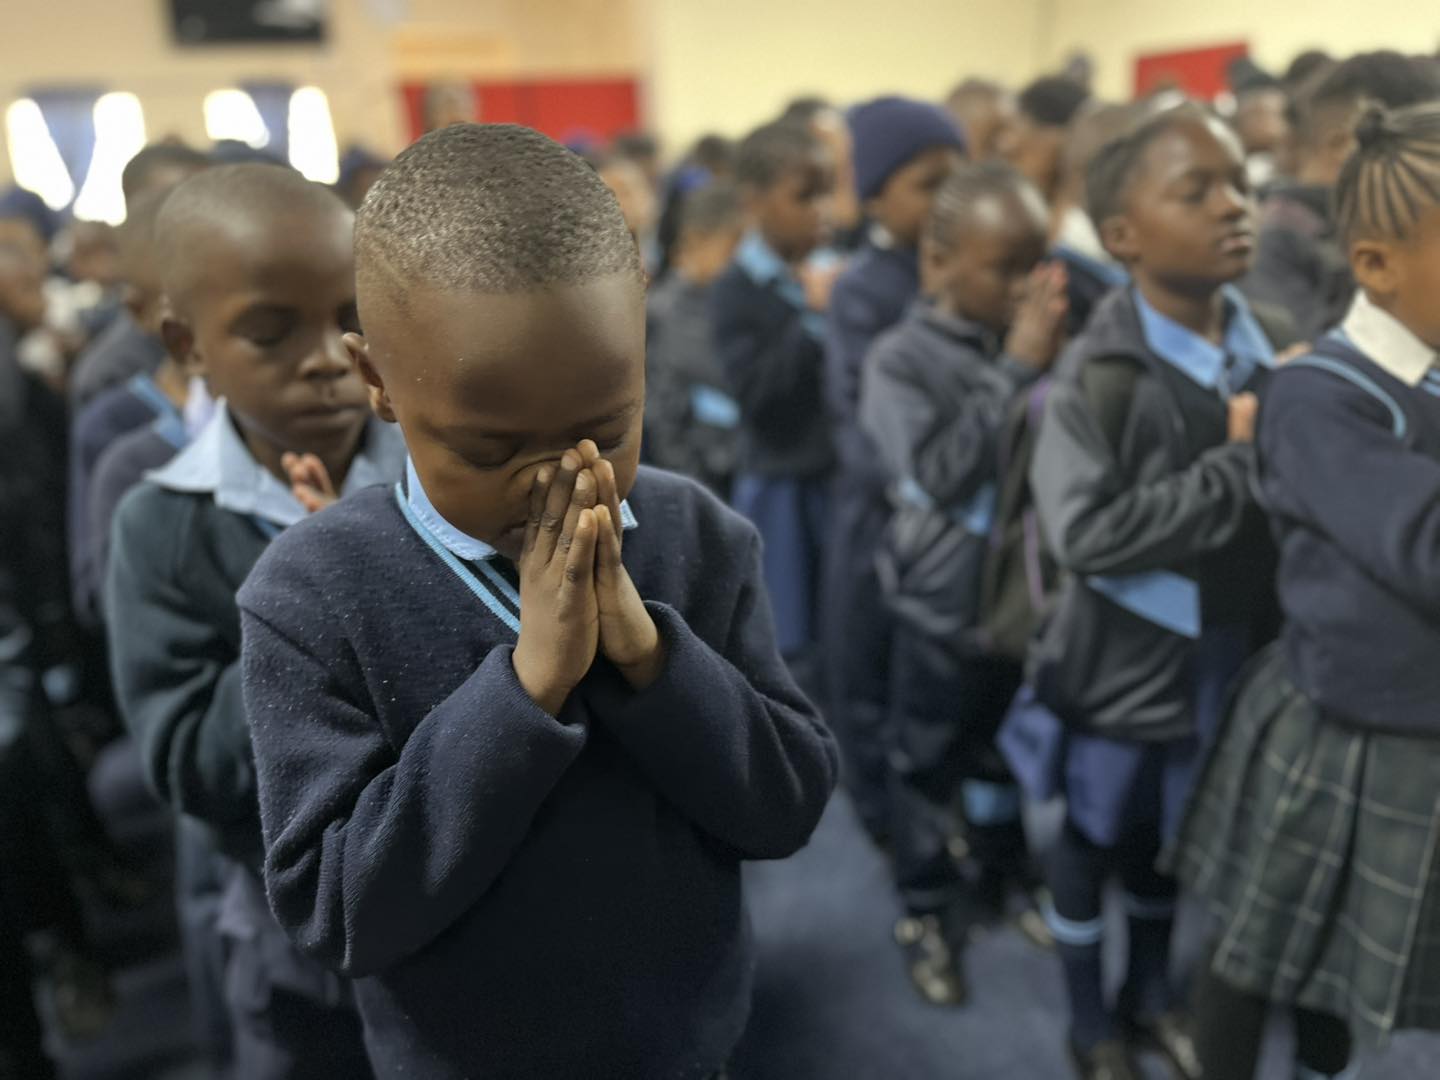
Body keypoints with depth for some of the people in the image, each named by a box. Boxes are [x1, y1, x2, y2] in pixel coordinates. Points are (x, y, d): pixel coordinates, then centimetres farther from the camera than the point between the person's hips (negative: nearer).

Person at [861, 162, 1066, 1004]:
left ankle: (1004, 878, 47)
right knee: (929, 765, 13)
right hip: (943, 605, -4)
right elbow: (934, 474, -28)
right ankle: (929, 911, 34)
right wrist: (1016, 370, -28)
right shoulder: (903, 360, -14)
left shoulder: (1044, 340, -5)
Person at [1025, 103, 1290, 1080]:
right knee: (1095, 835, 15)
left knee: (1171, 831, 24)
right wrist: (1243, 465, -25)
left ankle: (1152, 990, 49)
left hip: (1231, 653, 5)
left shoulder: (1273, 350, -2)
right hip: (1126, 661, -5)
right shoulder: (1100, 375, -20)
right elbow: (1085, 533, -28)